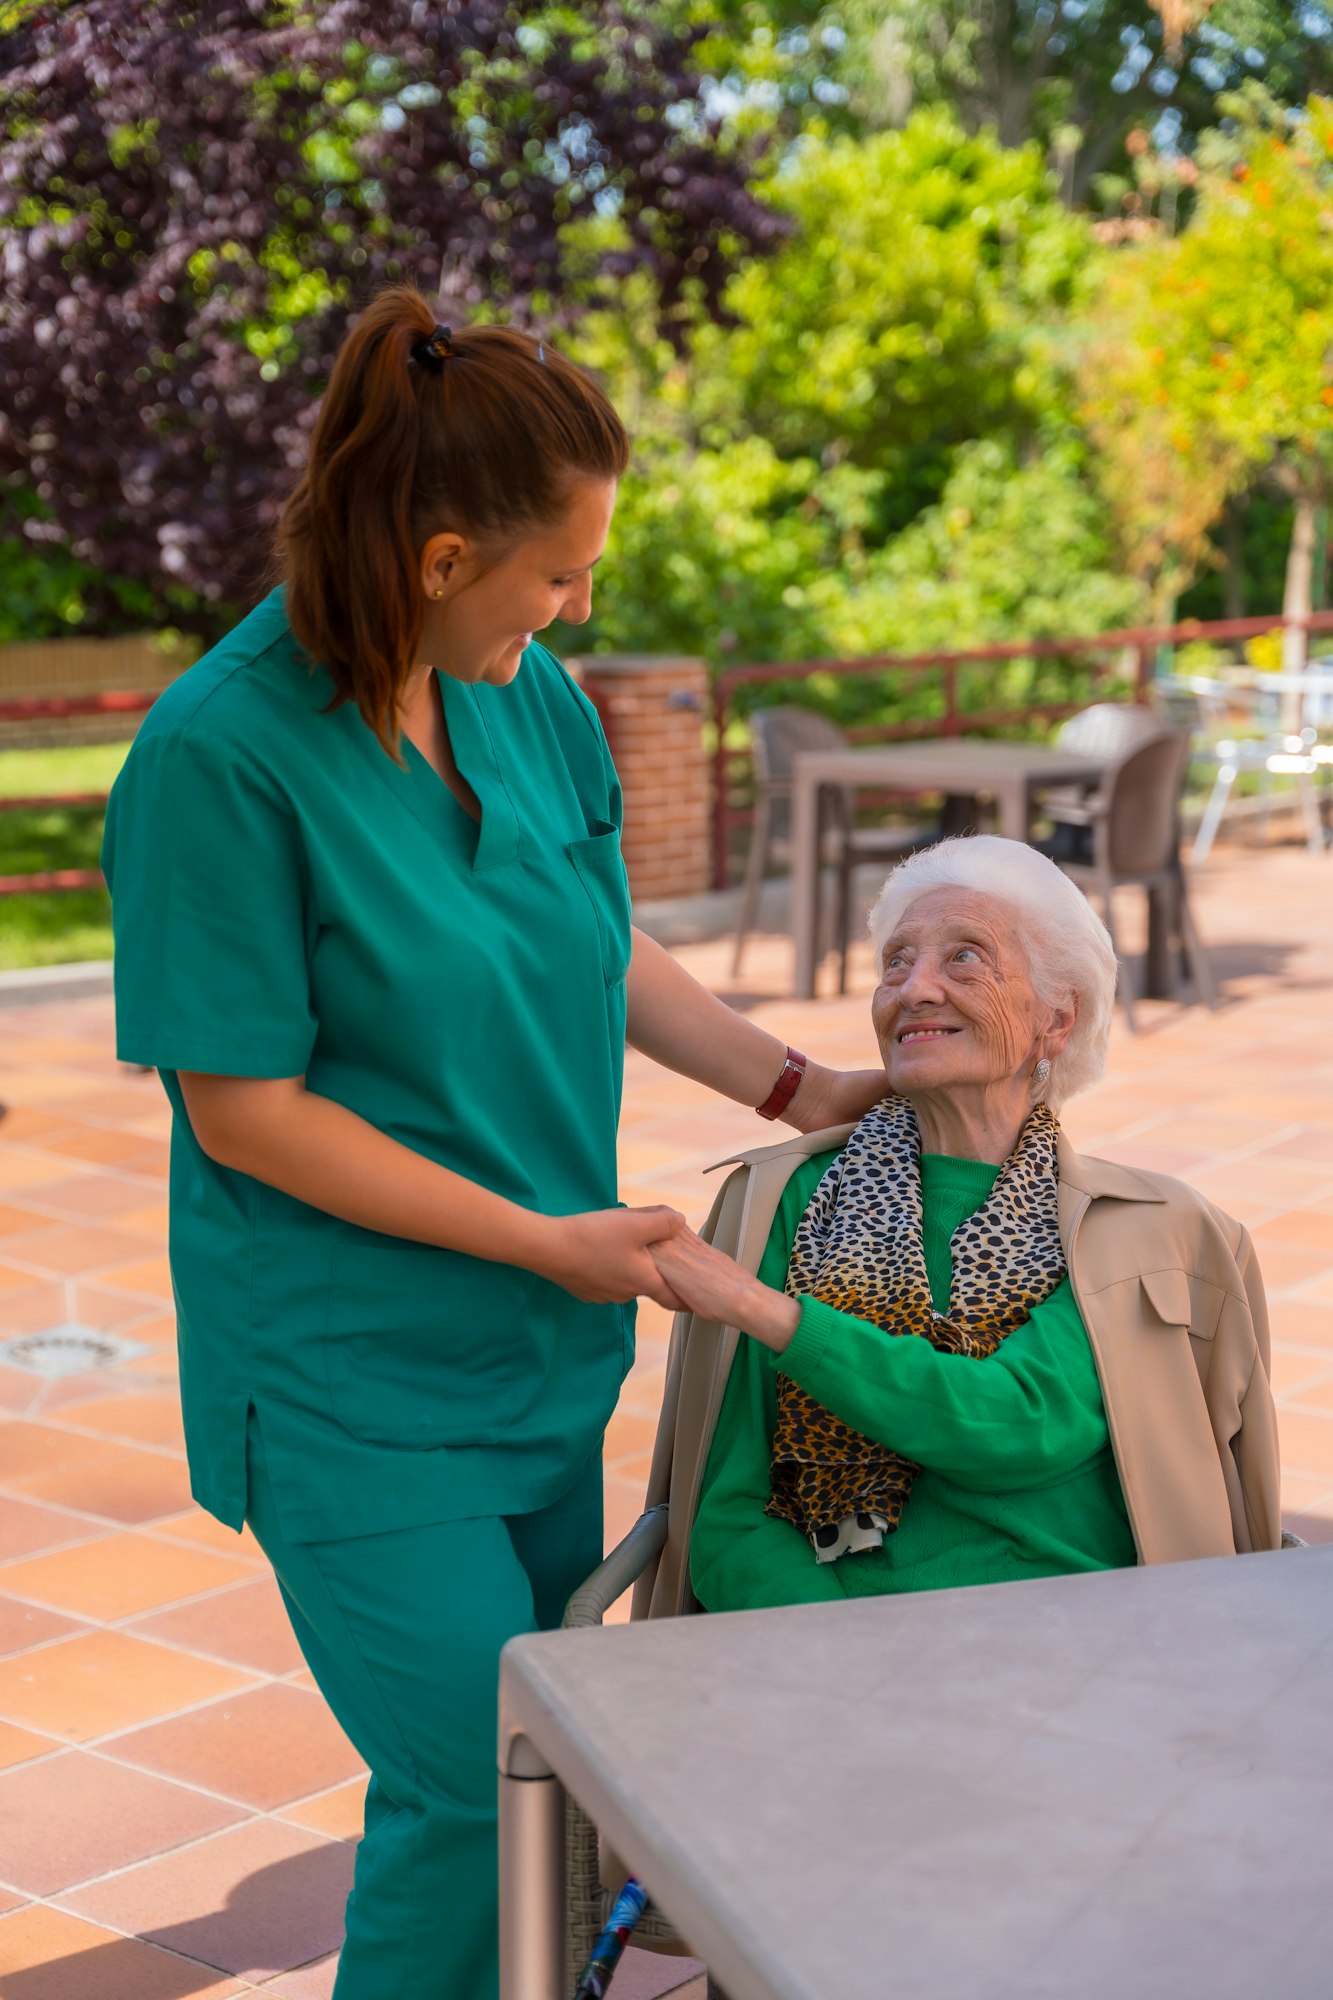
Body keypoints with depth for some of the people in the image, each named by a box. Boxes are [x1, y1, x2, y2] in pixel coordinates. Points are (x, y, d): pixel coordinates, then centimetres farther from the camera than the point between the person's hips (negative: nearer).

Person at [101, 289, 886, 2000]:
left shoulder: (532, 700, 0)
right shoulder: (220, 756, -20)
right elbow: (247, 1111, -18)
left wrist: (796, 1087, 5)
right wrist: (549, 1240, -16)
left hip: (545, 1344, 7)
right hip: (353, 1378, -7)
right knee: (476, 1781, -4)